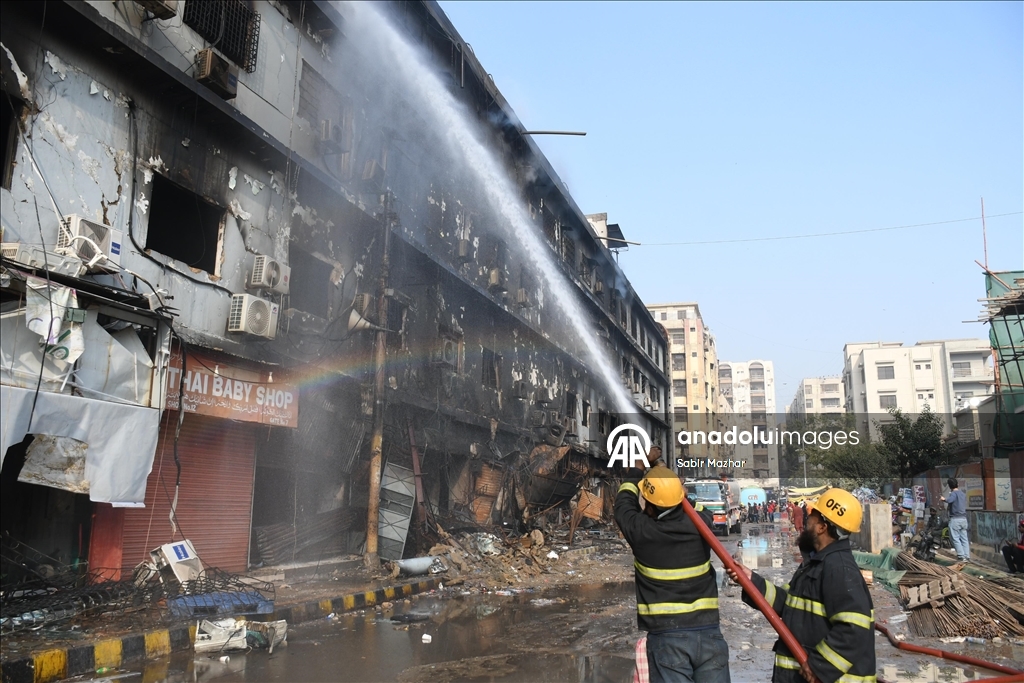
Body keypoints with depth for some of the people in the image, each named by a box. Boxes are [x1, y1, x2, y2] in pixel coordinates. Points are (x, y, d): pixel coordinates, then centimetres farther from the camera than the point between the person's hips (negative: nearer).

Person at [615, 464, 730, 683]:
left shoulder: (641, 531, -7)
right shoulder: (699, 524, 0)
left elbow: (623, 504, 16)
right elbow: (696, 504, 26)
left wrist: (635, 472, 31)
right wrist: (665, 474, 35)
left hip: (667, 638, -3)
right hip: (709, 634, 3)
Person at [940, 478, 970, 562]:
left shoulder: (954, 493, -10)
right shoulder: (963, 494, 15)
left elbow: (949, 500, -30)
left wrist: (944, 499, -11)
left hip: (955, 519, -7)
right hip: (964, 518, 7)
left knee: (955, 538, -3)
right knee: (964, 538, 8)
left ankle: (961, 556, -8)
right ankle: (967, 557, 6)